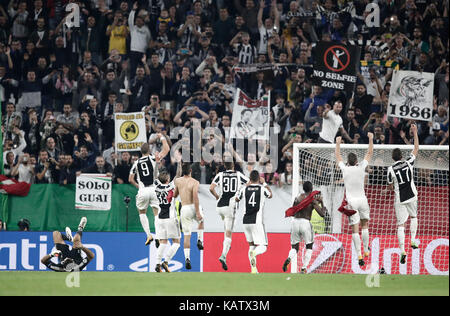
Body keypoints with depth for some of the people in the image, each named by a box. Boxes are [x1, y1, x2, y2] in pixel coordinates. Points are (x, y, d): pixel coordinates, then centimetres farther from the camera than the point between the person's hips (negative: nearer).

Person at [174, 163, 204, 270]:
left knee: (187, 235, 3)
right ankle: (199, 240, 19)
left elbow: (175, 195, 18)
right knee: (201, 221, 35)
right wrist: (198, 212, -17)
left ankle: (187, 258, -6)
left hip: (184, 209, 2)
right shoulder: (195, 182, -6)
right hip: (193, 207, -2)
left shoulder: (177, 181, 4)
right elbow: (195, 197, -16)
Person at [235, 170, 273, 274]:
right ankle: (254, 253, -37)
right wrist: (264, 183, 32)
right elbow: (270, 195, 19)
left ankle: (253, 269, 13)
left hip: (246, 222, 4)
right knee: (262, 247, -2)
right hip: (257, 222, -4)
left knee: (251, 245, 19)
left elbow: (237, 199, 24)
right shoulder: (262, 189, -4)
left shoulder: (244, 189, 2)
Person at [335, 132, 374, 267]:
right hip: (362, 200, 1)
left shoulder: (345, 169, -3)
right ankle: (366, 250, 21)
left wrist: (338, 143, 28)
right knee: (365, 225, 19)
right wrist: (371, 139, 20)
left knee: (355, 229, -4)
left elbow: (337, 156, 15)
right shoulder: (361, 168, -3)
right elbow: (369, 153, 11)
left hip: (351, 201, -1)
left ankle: (359, 256, -11)